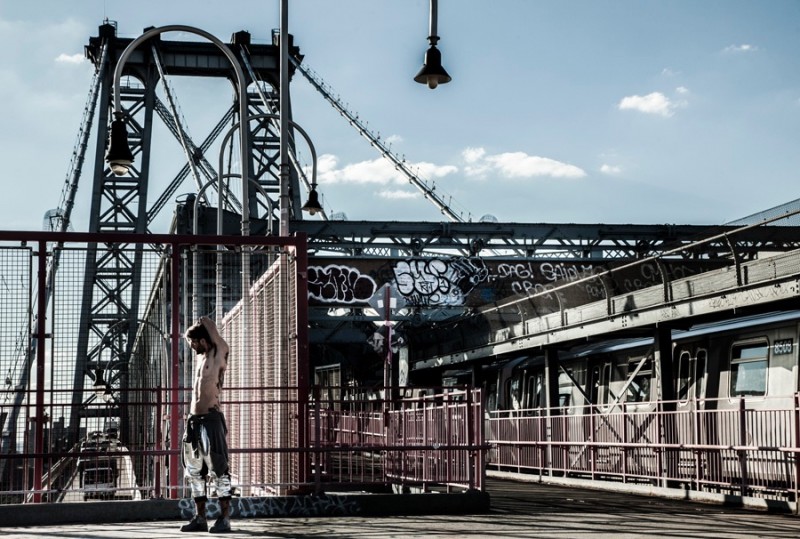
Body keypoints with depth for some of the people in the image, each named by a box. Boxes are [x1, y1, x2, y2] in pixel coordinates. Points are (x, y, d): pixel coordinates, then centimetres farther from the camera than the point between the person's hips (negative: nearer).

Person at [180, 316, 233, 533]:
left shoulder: (219, 354, -4)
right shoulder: (201, 357, 16)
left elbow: (207, 323, -8)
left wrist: (203, 324, 10)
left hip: (211, 418, -8)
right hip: (194, 419, 8)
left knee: (217, 468, -9)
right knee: (194, 470, 9)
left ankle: (225, 518, -8)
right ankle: (200, 518, 16)